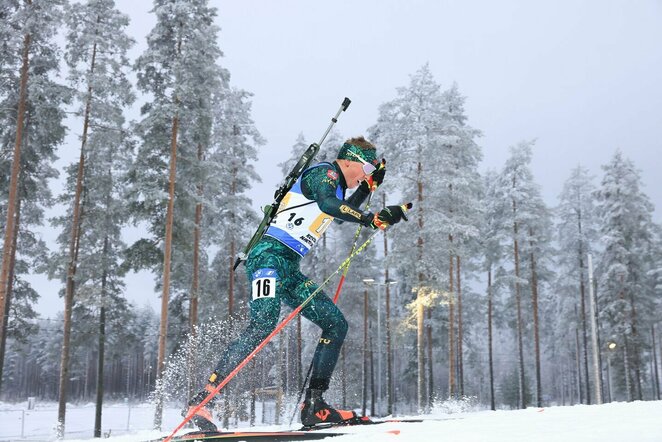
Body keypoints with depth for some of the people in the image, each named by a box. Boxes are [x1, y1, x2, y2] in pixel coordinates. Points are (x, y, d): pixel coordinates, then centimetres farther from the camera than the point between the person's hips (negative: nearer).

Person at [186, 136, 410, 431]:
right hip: (270, 256, -10)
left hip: (290, 270, 10)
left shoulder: (334, 184, 24)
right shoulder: (324, 172, -3)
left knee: (336, 325, 4)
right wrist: (371, 219, -29)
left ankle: (314, 405, 2)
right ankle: (203, 401, -25)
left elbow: (345, 212, 45)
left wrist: (371, 185, 37)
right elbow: (327, 204, -26)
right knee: (263, 324, -27)